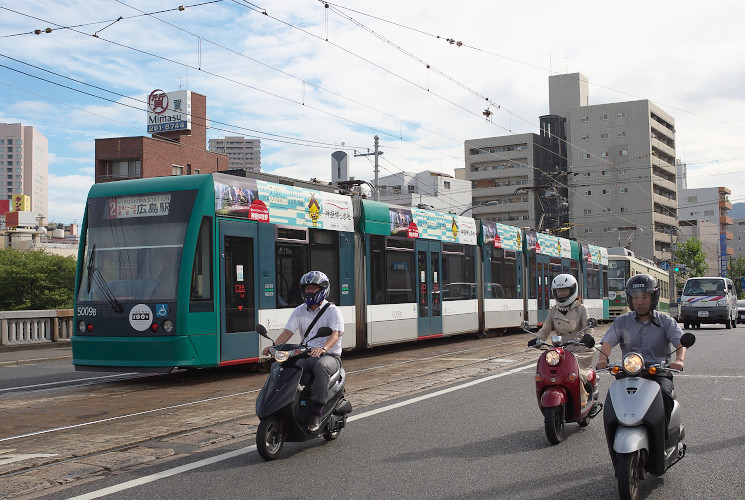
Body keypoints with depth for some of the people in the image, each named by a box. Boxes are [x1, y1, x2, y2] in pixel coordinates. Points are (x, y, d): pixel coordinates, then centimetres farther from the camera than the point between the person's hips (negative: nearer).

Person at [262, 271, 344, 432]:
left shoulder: (332, 310, -1)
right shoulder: (299, 311, 15)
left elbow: (336, 334, -17)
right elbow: (288, 332, 4)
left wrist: (323, 348, -39)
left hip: (330, 355, -4)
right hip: (306, 356, 4)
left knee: (321, 366, -39)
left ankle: (317, 412, -37)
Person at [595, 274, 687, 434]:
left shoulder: (666, 322, 10)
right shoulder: (622, 322, 12)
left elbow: (680, 342, -4)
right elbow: (607, 341, -2)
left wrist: (679, 360, -28)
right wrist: (603, 359, -25)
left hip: (659, 372, -1)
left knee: (664, 394, -32)